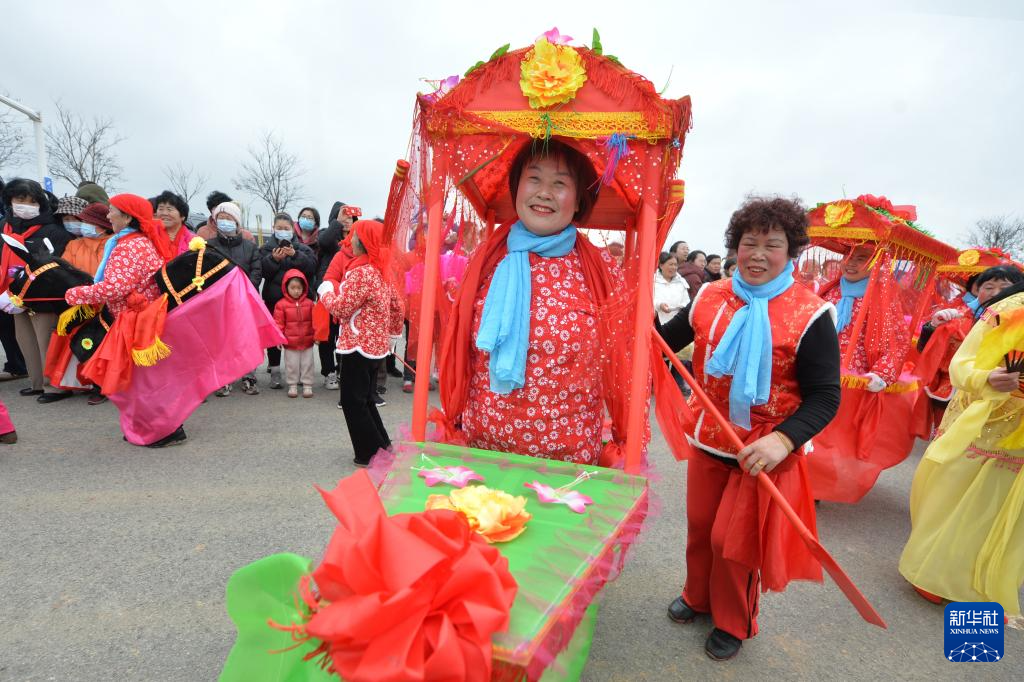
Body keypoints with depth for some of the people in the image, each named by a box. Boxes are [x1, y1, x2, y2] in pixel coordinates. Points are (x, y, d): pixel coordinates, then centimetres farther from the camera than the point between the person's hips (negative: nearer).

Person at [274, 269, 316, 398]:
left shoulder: (309, 303, 1)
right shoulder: (281, 304, -5)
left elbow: (315, 321, 7)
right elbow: (278, 323, -3)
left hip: (307, 341, 2)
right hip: (290, 343, -1)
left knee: (307, 364, 9)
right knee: (292, 365, 8)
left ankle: (307, 385, 19)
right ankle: (292, 386, 21)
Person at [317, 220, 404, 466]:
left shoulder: (361, 272, -19)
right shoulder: (382, 271, 9)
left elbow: (341, 309, -16)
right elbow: (397, 307, 14)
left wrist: (326, 291, 1)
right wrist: (393, 333, 24)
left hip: (358, 345, -9)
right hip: (376, 344, 9)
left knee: (353, 401, 2)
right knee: (365, 399, 19)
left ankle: (370, 453, 8)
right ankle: (382, 446, 25)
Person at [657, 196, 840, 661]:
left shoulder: (810, 315, -14)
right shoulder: (709, 299, -2)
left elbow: (825, 397, -15)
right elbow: (663, 343, 8)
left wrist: (783, 440, -30)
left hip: (765, 453, -4)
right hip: (707, 442, 4)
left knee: (735, 540, 8)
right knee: (699, 528, 19)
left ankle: (734, 623, 36)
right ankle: (698, 597, 46)